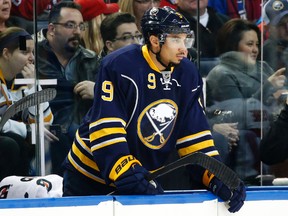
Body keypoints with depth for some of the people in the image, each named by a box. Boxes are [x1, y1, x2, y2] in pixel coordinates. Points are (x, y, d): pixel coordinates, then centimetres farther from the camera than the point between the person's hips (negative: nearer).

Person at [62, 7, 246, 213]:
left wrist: (217, 180, -13)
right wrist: (130, 177, -35)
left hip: (144, 180, 5)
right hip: (90, 180, -5)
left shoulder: (187, 74, -2)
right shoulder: (118, 66, -21)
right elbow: (105, 131, -26)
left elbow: (194, 134, -1)